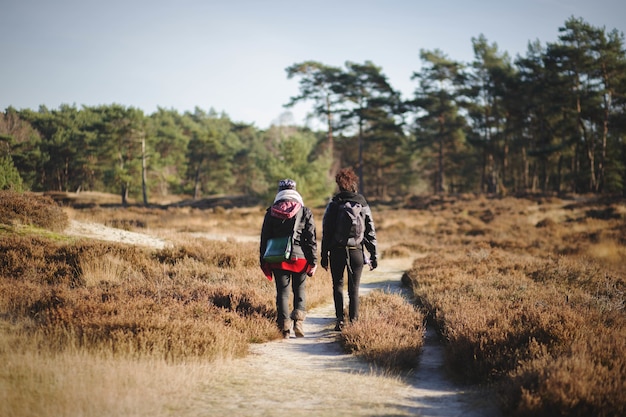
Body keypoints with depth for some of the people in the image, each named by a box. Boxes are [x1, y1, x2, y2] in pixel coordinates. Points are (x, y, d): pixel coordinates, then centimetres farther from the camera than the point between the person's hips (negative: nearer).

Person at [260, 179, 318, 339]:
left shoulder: (271, 212, 4)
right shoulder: (305, 212, 0)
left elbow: (264, 238, 6)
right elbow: (311, 239, -2)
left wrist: (263, 262, 12)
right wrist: (313, 262, 2)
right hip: (300, 258, 0)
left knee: (282, 292, 5)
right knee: (299, 289, 15)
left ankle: (285, 328, 0)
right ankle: (298, 319, -3)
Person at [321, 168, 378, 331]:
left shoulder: (333, 204, -1)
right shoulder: (362, 204, 3)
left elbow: (326, 232, -1)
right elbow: (370, 231, 3)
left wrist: (324, 255, 5)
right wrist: (374, 255, 8)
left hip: (337, 251, -1)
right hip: (356, 251, 1)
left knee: (337, 285, 13)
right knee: (354, 288, 8)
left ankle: (340, 319, -1)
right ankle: (353, 322, 4)